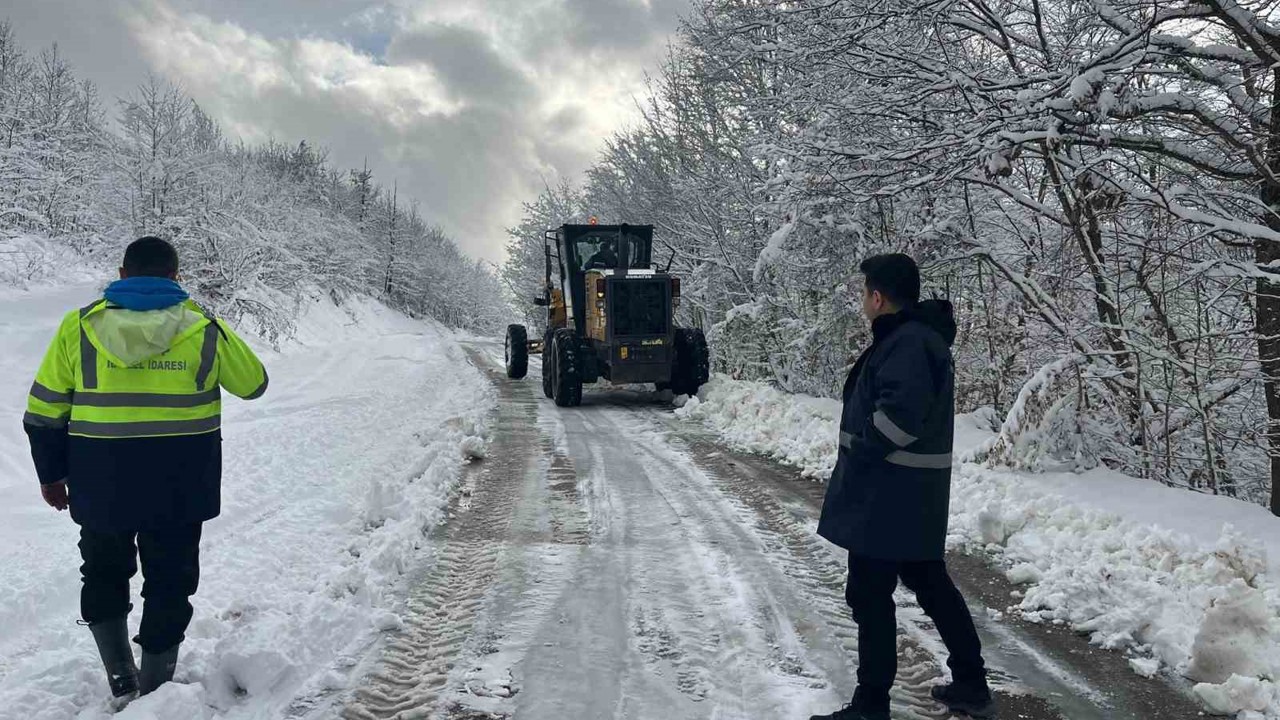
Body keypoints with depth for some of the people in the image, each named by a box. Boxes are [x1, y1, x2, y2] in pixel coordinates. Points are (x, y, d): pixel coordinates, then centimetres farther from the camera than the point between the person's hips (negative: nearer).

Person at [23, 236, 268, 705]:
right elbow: (253, 383, 8)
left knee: (104, 574, 23)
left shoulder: (78, 327, -2)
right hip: (180, 488, -1)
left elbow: (44, 412, 1)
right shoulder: (204, 330, -5)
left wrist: (51, 474, 13)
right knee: (169, 583, 14)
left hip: (102, 485, 1)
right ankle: (154, 687, 21)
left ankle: (121, 677, 19)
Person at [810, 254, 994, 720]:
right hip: (914, 495, 11)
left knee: (869, 594, 0)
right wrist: (865, 449, 10)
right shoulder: (918, 335, 13)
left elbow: (901, 412, -30)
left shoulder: (908, 342, -20)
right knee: (932, 585, 19)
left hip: (888, 496, -11)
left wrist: (860, 450, -17)